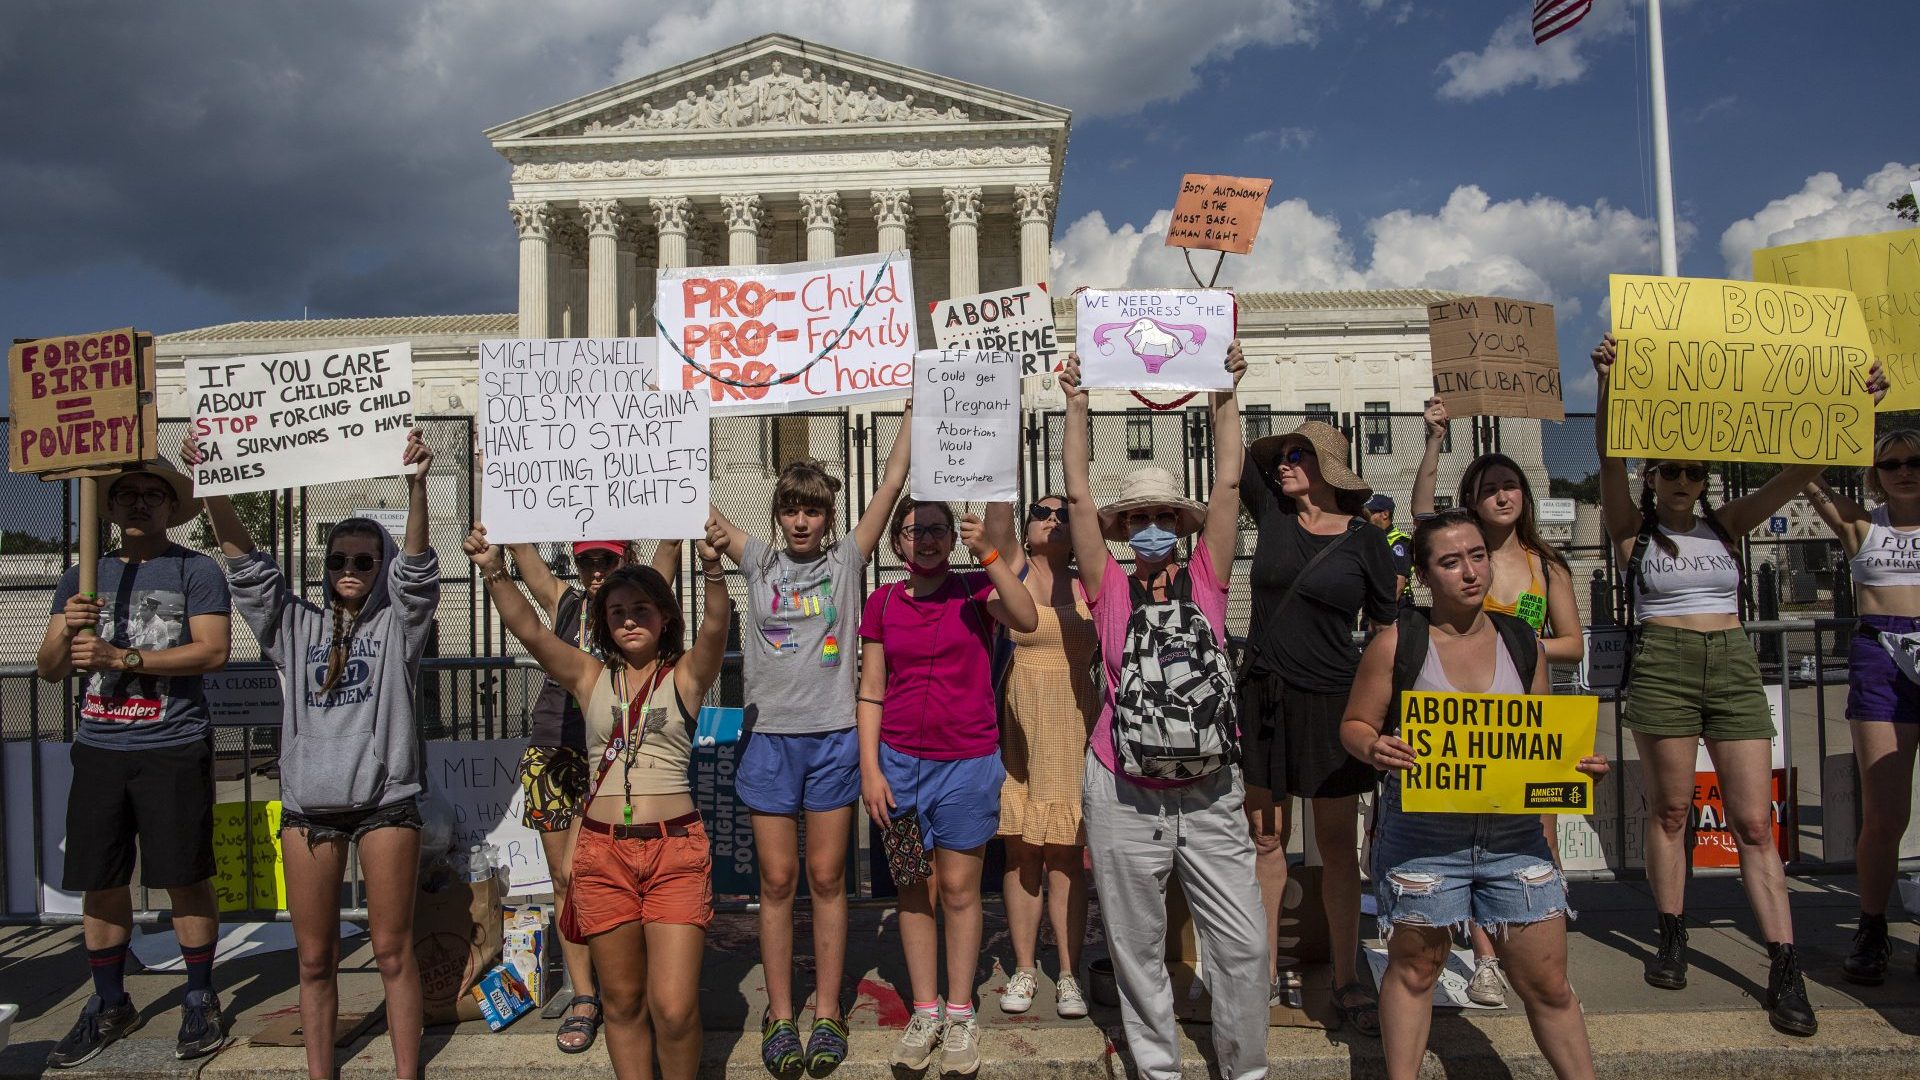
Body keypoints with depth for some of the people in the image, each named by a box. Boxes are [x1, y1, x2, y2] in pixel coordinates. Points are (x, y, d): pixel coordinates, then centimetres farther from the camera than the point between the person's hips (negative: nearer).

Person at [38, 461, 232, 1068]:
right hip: (98, 749, 4)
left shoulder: (195, 570, 0)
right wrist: (66, 631, -9)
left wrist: (121, 657, -17)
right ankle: (109, 1006, 25)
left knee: (184, 876, 0)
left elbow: (213, 651, -12)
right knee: (100, 881, 9)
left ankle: (200, 1000, 14)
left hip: (174, 749, -4)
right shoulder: (83, 577, 14)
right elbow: (48, 671, 12)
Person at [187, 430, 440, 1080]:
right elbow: (246, 564, 3)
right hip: (307, 807, 3)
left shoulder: (397, 624, 5)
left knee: (393, 952, 3)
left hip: (385, 803, -3)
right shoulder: (296, 626, 12)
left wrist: (416, 484, -28)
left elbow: (415, 565, -11)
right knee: (314, 958, 9)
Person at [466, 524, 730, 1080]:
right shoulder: (590, 677, 11)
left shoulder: (685, 676, 4)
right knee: (622, 1000, 12)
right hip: (603, 851, 3)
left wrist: (712, 567, -33)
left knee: (673, 1007, -8)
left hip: (675, 850, -3)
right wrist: (494, 572, -15)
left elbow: (714, 629, -15)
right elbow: (529, 630, -1)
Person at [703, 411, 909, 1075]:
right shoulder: (758, 562, 7)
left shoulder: (847, 559, 4)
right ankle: (779, 1015, 18)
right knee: (777, 881, 6)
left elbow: (892, 480, 1)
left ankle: (828, 1012, 18)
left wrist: (914, 406, -1)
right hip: (767, 737, 1)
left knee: (826, 878, 7)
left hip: (833, 738, -1)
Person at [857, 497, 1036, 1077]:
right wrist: (869, 768, -2)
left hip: (968, 760, -2)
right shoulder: (882, 602, 4)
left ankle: (960, 1015, 20)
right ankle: (925, 1012, 23)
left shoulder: (976, 589, -1)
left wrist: (991, 554, -29)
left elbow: (1027, 620, -22)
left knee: (960, 890, 5)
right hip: (899, 761, 2)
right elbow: (871, 692, 5)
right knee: (915, 892, 9)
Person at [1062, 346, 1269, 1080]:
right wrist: (1077, 405, -1)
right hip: (1125, 794, 0)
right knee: (1137, 947, 10)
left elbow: (1228, 485, 0)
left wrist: (1224, 396, 0)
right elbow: (1077, 495, -1)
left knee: (1243, 942, 3)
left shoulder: (1204, 578, 4)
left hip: (1209, 795, 1)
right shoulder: (1110, 588, 2)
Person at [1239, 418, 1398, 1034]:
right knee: (1265, 838, 8)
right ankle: (1267, 973, 19)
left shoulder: (1366, 541, -3)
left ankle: (1346, 982, 16)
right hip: (1264, 699, 3)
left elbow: (1389, 630, 2)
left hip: (1333, 704, -2)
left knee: (1338, 844, 5)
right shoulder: (1272, 514, 3)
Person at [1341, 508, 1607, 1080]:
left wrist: (1580, 761, -5)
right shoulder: (1396, 644, -6)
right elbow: (1355, 724, -1)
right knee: (1413, 969, 12)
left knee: (1547, 981, 10)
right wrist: (1374, 748, -22)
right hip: (1421, 836, -3)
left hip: (1514, 835, 3)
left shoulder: (1521, 642, 5)